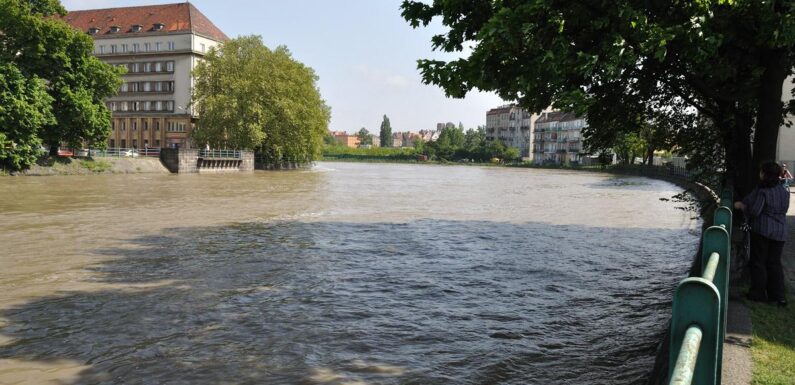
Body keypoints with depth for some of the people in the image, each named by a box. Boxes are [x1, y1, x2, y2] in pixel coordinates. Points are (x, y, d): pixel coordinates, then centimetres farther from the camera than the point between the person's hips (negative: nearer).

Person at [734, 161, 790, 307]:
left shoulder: (762, 192, -17)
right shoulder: (784, 192, 4)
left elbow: (754, 212, -20)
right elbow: (784, 209, 12)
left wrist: (742, 206, -1)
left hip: (761, 231, -6)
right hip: (780, 232, 6)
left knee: (758, 261, 6)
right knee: (775, 263, 14)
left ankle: (759, 293, 11)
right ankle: (778, 296, 15)